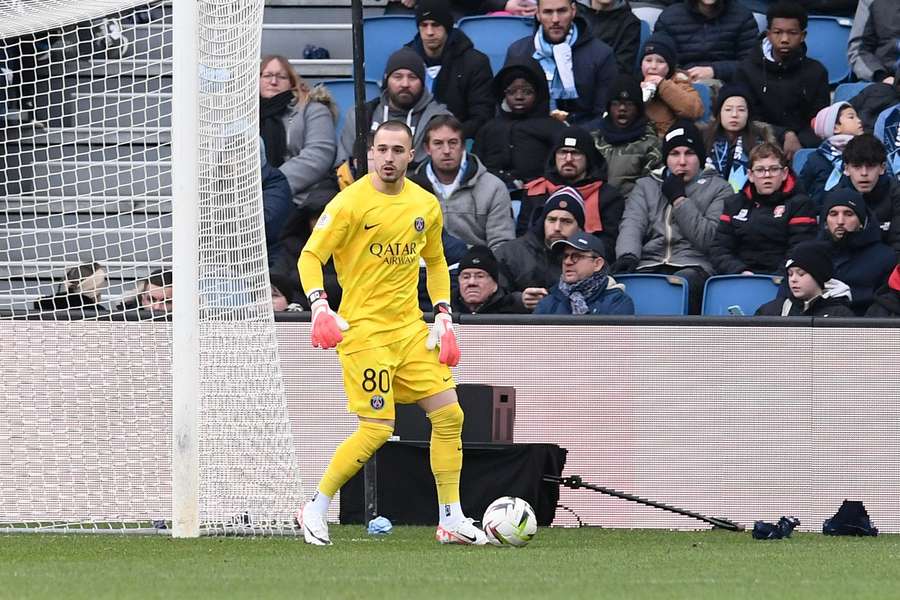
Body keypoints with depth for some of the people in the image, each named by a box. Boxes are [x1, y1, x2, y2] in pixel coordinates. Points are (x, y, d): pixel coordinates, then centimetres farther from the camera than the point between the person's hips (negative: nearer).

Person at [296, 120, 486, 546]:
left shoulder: (426, 205, 8)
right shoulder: (350, 203, -10)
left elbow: (436, 263, 22)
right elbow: (310, 256, -10)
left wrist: (444, 318, 11)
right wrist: (320, 307, -26)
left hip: (410, 327, 6)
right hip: (364, 329, -6)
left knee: (449, 415, -1)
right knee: (377, 430, -12)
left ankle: (452, 520, 8)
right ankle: (315, 508, 4)